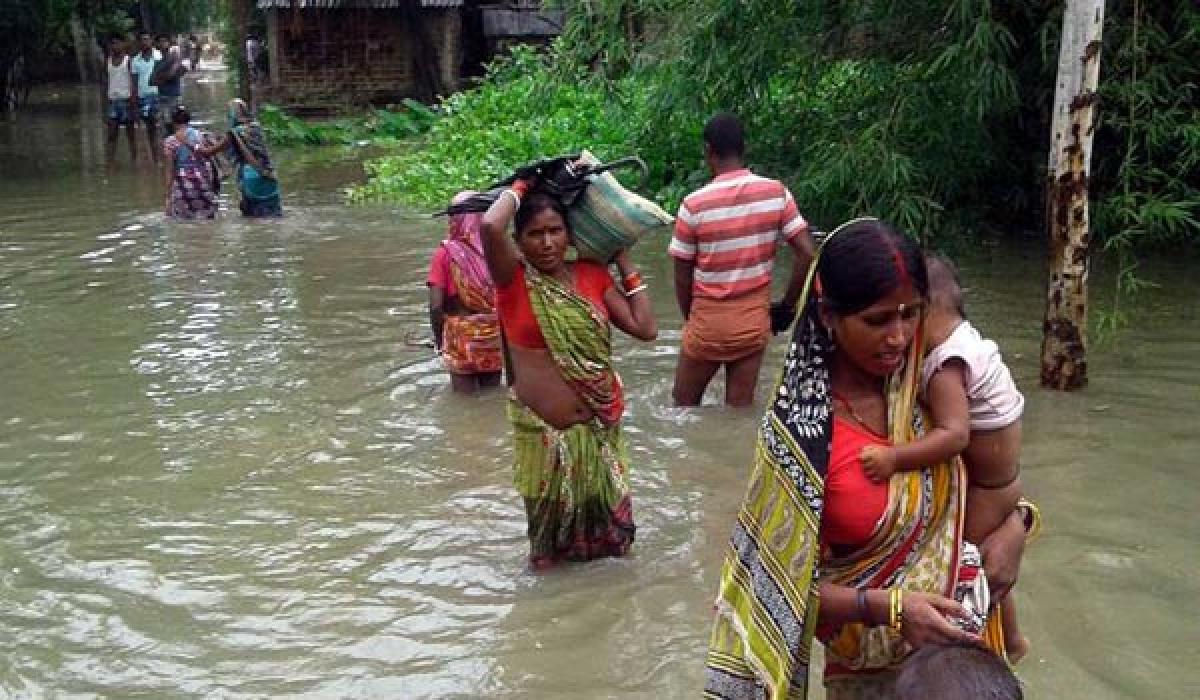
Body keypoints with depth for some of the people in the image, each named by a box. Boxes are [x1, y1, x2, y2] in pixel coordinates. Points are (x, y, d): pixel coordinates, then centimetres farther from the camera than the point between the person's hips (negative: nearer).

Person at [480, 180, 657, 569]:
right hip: (543, 429, -3)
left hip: (601, 425, 3)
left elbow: (645, 328, -3)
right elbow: (490, 226, -30)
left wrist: (625, 266, 2)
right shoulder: (513, 280, -11)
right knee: (551, 520, 16)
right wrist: (519, 189, -12)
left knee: (602, 513, 18)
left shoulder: (592, 276, 1)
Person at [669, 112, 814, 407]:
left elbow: (682, 276, -6)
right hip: (755, 321, 3)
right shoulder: (776, 193, -7)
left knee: (685, 406, 16)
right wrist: (787, 306, 4)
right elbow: (807, 253, -8)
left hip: (708, 321, -3)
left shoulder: (694, 204, -14)